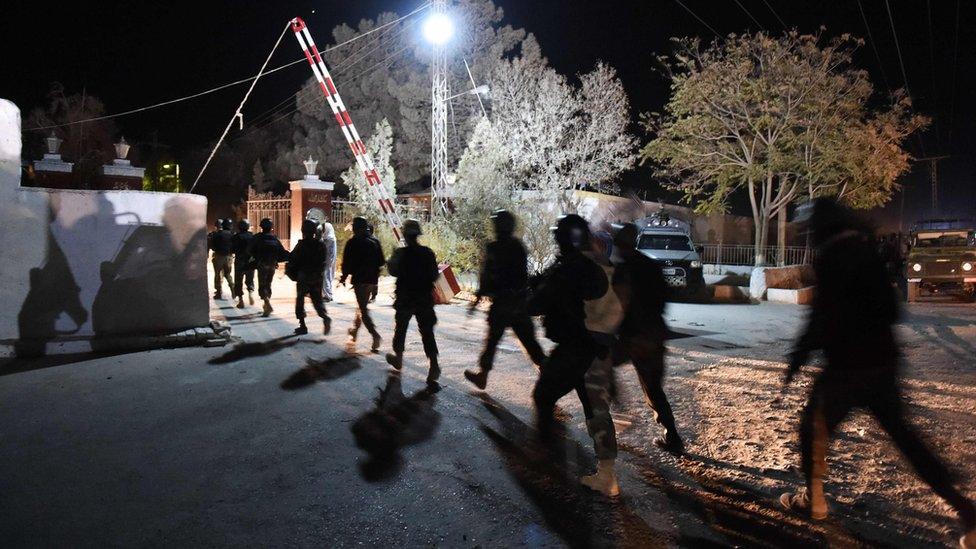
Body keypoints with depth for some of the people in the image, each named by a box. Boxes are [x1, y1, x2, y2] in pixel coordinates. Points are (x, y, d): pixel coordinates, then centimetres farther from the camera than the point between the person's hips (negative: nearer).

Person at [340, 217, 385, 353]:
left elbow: (347, 263, -7)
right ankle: (354, 332, 32)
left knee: (363, 309, -5)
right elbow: (381, 262, 9)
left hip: (359, 279, -6)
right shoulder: (375, 242, 8)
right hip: (372, 279, 6)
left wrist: (344, 277, 5)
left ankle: (375, 335, -18)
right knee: (361, 306, 19)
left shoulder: (353, 243, -8)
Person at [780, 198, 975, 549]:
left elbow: (823, 317, -19)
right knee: (900, 431, 17)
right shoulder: (867, 250, 11)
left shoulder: (831, 256, -15)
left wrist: (797, 359, -12)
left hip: (849, 365, -8)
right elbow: (890, 309, 18)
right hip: (883, 360, 8)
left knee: (814, 427, 9)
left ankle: (813, 500, 21)